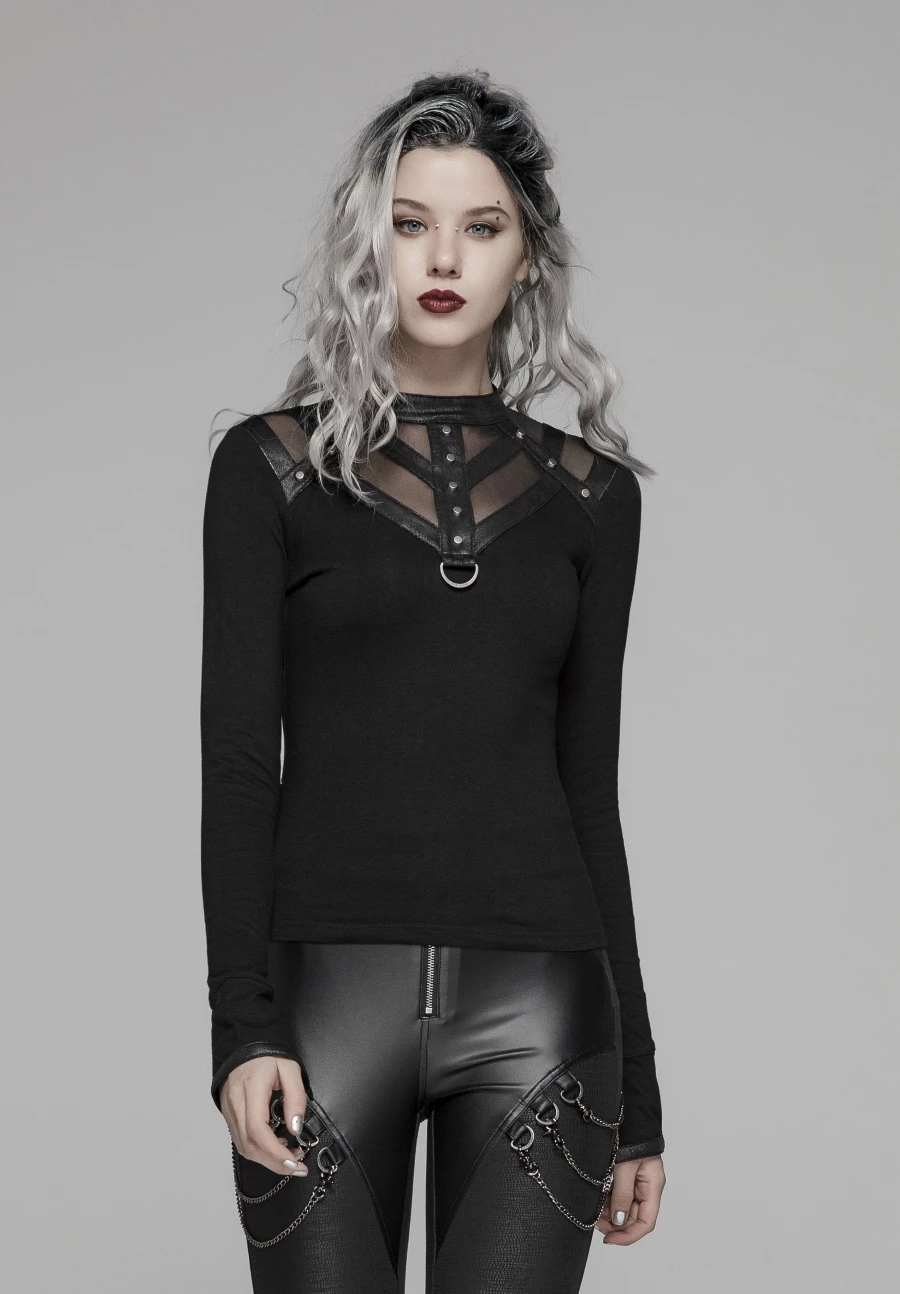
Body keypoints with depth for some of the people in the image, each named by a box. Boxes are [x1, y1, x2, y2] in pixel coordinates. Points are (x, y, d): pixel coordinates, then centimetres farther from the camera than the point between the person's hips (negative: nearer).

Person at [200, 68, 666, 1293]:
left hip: (537, 1007, 2)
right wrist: (244, 1025, -12)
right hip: (331, 991, -1)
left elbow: (588, 785, 13)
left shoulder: (587, 493, 11)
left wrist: (636, 1090, 12)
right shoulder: (273, 467, 5)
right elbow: (237, 759, -1)